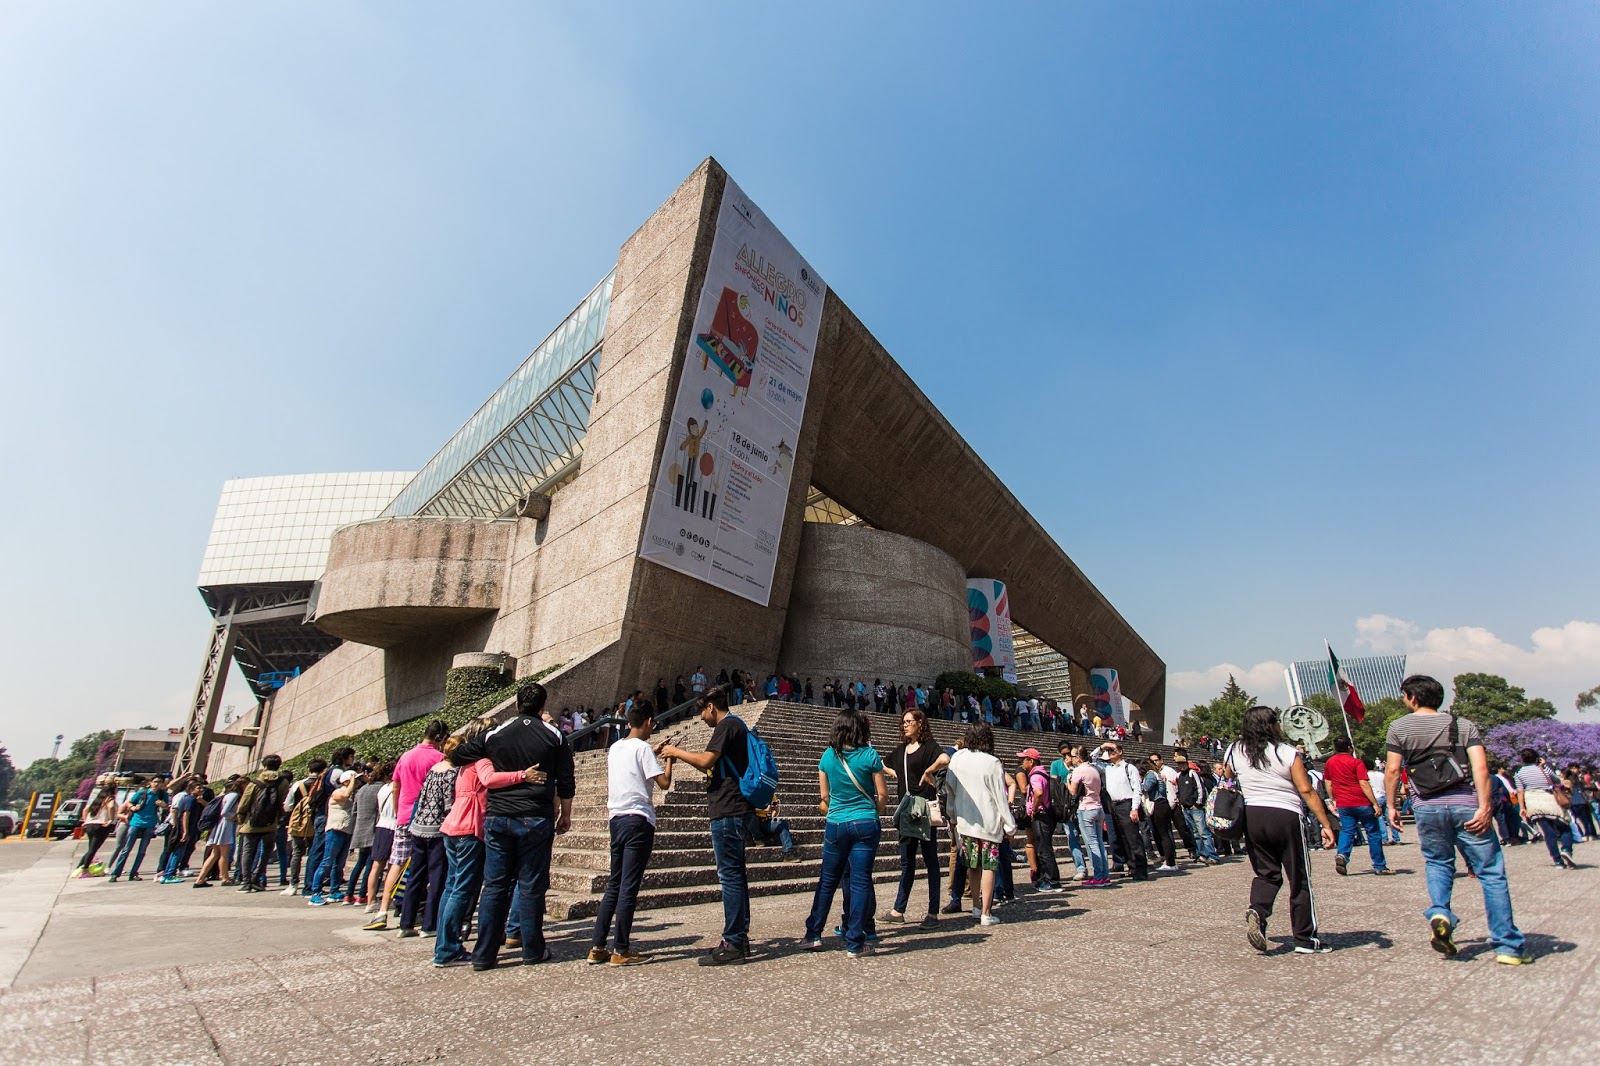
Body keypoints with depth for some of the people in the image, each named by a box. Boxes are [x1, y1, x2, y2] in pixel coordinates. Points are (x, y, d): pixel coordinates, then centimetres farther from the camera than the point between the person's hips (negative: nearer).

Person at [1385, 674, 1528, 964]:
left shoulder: (1399, 727, 6)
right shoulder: (1464, 725, 9)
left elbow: (1392, 769, 3)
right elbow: (1480, 767, -5)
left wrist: (1392, 806, 12)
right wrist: (1484, 807, -9)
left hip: (1427, 807, 0)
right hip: (1466, 805, 0)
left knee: (1438, 864, 20)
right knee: (1491, 872, 7)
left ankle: (1439, 913, -2)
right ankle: (1508, 946, 7)